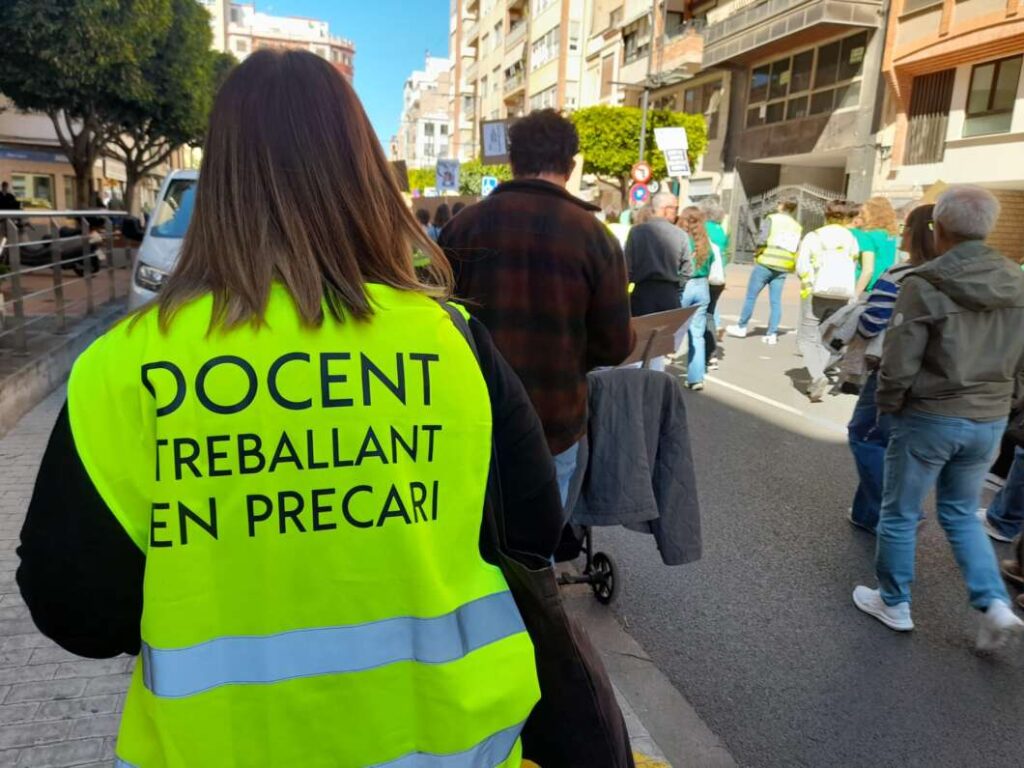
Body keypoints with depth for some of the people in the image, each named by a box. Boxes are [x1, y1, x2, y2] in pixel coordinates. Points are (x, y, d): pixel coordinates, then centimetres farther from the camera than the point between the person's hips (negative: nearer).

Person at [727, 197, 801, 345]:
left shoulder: (772, 218, -1)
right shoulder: (797, 227, 12)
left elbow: (763, 240, -14)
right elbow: (798, 251, 6)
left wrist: (757, 255, 0)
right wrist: (792, 267, 13)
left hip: (765, 264, -4)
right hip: (782, 269, 4)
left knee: (751, 296, 6)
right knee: (776, 301, 5)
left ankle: (741, 327, 15)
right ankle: (772, 334, 3)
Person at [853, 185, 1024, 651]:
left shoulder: (925, 284, -17)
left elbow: (898, 365, -16)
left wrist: (887, 408, 0)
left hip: (930, 418, -6)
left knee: (900, 515, 11)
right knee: (961, 513, 23)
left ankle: (894, 604, 25)